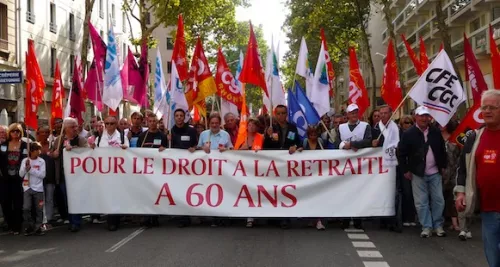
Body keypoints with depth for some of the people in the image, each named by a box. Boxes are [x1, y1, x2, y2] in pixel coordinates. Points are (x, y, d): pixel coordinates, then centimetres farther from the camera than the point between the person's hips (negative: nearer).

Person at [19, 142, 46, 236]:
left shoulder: (41, 161, -1)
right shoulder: (25, 160, 2)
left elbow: (42, 175, -9)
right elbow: (21, 174, -1)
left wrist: (30, 169, -13)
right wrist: (26, 167, -18)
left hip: (38, 188, 0)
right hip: (27, 187, 0)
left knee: (39, 209, 2)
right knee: (26, 208, -7)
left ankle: (38, 227, 13)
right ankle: (30, 226, 9)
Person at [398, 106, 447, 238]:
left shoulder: (436, 132, 3)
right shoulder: (409, 134, -7)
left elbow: (442, 150, 13)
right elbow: (402, 153, -3)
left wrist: (443, 166, 9)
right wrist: (406, 170, -3)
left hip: (435, 173, 3)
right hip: (418, 174, -2)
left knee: (438, 200, 6)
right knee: (421, 202, 1)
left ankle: (438, 225, 18)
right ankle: (426, 227, 10)